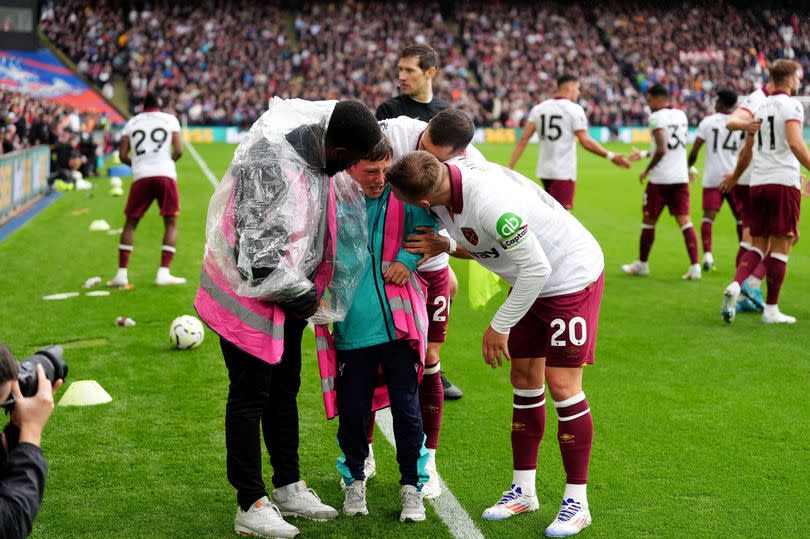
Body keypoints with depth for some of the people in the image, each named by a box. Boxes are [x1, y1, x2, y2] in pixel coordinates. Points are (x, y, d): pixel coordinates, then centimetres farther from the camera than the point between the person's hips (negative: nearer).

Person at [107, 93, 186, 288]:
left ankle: (122, 274, 7)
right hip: (165, 175, -2)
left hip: (141, 177, 2)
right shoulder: (170, 120, 10)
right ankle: (163, 273, -2)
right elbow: (178, 151, 1)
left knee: (130, 223, 12)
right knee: (171, 223, 8)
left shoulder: (132, 122, 14)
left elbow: (122, 156, 9)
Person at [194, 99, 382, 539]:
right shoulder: (271, 164, -31)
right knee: (249, 396, 1)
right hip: (248, 293, -9)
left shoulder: (315, 146, -5)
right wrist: (303, 295, -14)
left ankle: (288, 487, 32)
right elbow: (260, 254, -30)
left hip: (289, 293, 9)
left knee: (284, 390, 18)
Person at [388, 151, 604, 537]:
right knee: (524, 378, 9)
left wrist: (499, 326, -19)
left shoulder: (490, 203, -37)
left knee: (562, 385, -9)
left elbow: (537, 268, -29)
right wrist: (445, 246, -14)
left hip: (572, 276, -9)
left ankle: (576, 501, 3)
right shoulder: (449, 175, -11)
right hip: (532, 277, 9)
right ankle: (523, 490, 20)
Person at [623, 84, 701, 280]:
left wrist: (647, 170, -8)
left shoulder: (657, 118, -12)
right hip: (681, 177, 6)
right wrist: (644, 154, 27)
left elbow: (661, 150, -21)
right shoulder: (681, 115, 12)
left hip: (660, 178, -6)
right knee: (685, 221, 3)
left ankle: (642, 264, 22)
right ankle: (695, 266, -6)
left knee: (649, 221, 9)